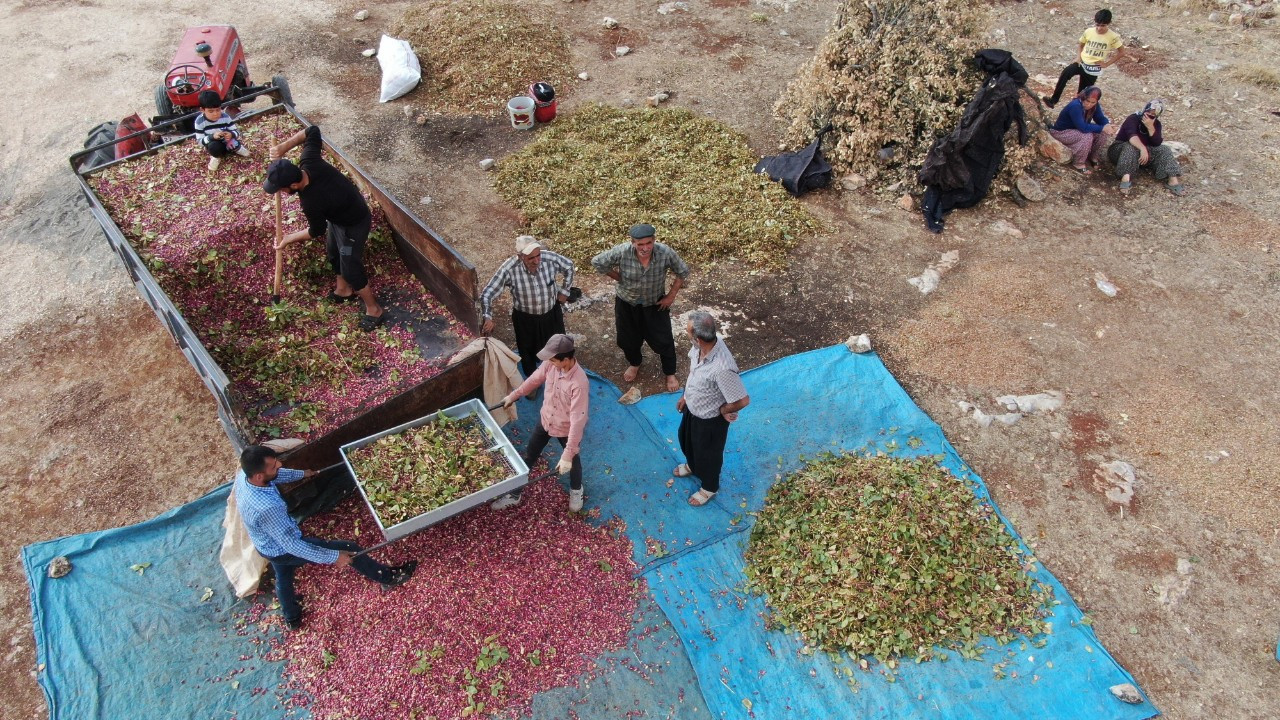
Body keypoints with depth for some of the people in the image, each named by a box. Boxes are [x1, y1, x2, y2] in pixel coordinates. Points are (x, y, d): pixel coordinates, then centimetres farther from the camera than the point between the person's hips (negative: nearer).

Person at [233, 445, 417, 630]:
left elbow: (275, 475, 5)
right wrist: (333, 557, -26)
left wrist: (300, 474, 22)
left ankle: (292, 618, 61)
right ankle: (389, 578, 24)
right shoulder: (267, 508, -46)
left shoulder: (243, 474, -21)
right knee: (349, 550, 4)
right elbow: (292, 545, -34)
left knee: (283, 579, 34)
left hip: (267, 545, 8)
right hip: (283, 550, -8)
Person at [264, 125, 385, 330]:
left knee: (351, 269, 5)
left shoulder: (311, 203, -40)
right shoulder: (309, 162, -26)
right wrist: (284, 146, -15)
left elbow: (316, 232, -19)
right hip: (340, 212, 9)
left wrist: (287, 239, -3)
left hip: (354, 224, -9)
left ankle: (373, 309, 25)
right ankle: (343, 290, 51)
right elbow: (313, 131, -8)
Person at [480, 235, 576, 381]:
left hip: (552, 313, 2)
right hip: (525, 318, -2)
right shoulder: (509, 269, -31)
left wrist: (564, 291, 1)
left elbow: (569, 266, -3)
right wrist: (488, 318, -36)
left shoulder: (550, 258, -26)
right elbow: (487, 294, -25)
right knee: (528, 352, 20)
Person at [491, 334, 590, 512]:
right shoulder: (550, 364, -21)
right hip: (545, 420, 5)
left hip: (567, 429, -5)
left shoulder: (579, 383, -39)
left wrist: (568, 455, -36)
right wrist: (513, 395, 17)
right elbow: (534, 379, 3)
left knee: (573, 462, 24)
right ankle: (514, 495, 41)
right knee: (528, 457, 20)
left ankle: (576, 490, 56)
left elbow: (577, 420, -37)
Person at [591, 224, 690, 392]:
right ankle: (634, 364, 52)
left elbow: (683, 272, -10)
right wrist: (620, 278, -10)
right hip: (627, 302, 1)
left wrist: (671, 295, -9)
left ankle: (670, 373, 35)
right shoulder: (621, 252, -31)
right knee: (629, 338, 21)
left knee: (663, 340, 9)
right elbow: (597, 262, -15)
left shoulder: (665, 253, -29)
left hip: (655, 303, 0)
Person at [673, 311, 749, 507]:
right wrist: (685, 395, 10)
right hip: (692, 408, 7)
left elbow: (743, 400, -34)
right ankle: (692, 465, 66)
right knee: (686, 439, 34)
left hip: (710, 419, -7)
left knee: (708, 454, 22)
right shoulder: (700, 347, -21)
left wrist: (723, 410, -15)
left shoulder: (722, 369, -44)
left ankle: (709, 488, 52)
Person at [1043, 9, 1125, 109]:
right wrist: (1079, 56, 0)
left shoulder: (1113, 37, -10)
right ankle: (1053, 99, -30)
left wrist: (1107, 64, -4)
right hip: (1082, 62, 1)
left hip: (1094, 68, -1)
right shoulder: (1088, 31, -3)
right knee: (1066, 72, -29)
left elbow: (1121, 51, 0)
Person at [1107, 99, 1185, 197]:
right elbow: (1132, 135, -35)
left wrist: (1151, 127, -24)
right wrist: (1143, 148, -49)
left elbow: (1157, 143, -12)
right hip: (1122, 150, -6)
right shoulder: (1133, 119, -15)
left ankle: (1173, 180, -29)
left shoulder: (1156, 124, 2)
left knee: (1164, 150, -14)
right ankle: (1126, 178, -54)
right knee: (1131, 147, -37)